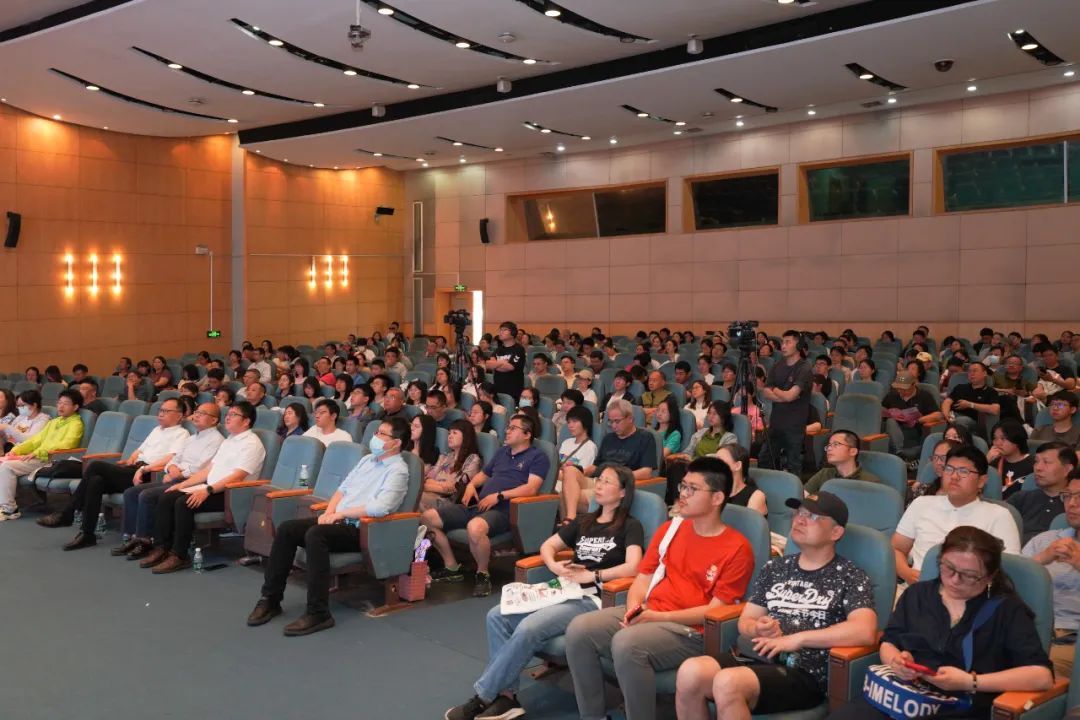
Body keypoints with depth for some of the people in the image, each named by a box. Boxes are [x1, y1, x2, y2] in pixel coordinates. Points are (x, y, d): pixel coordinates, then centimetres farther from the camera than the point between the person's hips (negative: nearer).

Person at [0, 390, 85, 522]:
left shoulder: (76, 424, -4)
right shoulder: (53, 422, 24)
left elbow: (65, 444, -18)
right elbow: (37, 439, 25)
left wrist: (36, 453, -20)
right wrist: (16, 450, 9)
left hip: (50, 461, -8)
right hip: (38, 457, 8)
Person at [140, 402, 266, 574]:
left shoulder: (251, 443, -9)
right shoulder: (228, 441, 21)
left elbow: (237, 477, -20)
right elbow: (208, 469, 19)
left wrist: (207, 490, -27)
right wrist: (182, 484, 7)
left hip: (231, 494, -9)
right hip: (210, 489, 9)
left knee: (184, 503, -27)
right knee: (166, 497, -6)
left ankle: (179, 555, -18)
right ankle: (161, 548, -6)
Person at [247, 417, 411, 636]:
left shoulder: (398, 471, -9)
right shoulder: (367, 460, 19)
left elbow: (379, 507, -23)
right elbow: (342, 489, 20)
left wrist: (341, 513, -15)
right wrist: (329, 512, 0)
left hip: (359, 529, -8)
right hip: (338, 520, 8)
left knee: (315, 534, -34)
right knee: (286, 529, -10)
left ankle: (318, 613, -30)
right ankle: (270, 598, -2)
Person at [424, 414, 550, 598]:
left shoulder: (537, 456, 2)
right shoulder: (502, 451, 25)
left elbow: (531, 488, -12)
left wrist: (498, 496, -17)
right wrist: (471, 484, 11)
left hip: (502, 510, -8)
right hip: (477, 505, 8)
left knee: (474, 527, -42)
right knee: (427, 518, -3)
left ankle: (483, 574, -14)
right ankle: (452, 568, 9)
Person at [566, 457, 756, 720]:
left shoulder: (737, 548, -6)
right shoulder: (670, 528, 15)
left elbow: (715, 610, -10)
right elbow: (643, 578, 14)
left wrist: (660, 616, -17)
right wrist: (634, 608, -8)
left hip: (690, 630, -6)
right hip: (646, 614, 7)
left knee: (626, 643, -34)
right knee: (579, 629, -16)